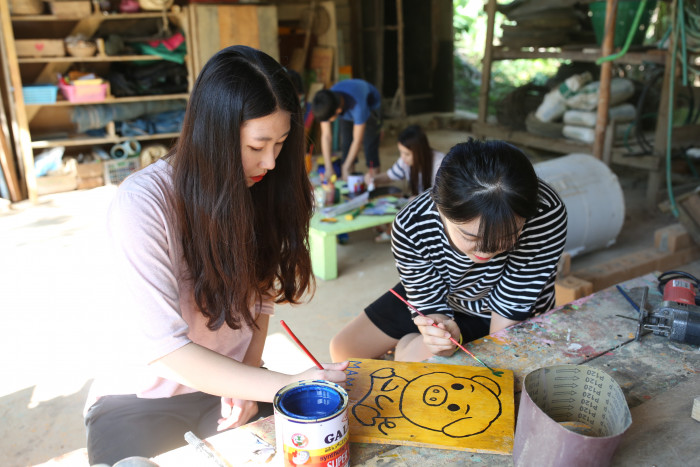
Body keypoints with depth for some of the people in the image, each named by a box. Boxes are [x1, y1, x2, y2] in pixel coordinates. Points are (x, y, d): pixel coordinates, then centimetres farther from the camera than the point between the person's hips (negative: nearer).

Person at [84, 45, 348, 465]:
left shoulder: (261, 191, -4)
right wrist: (284, 385, -28)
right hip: (145, 399, -3)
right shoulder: (143, 203, -23)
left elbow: (259, 299, 2)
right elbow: (164, 347, -25)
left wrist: (247, 378, -12)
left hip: (232, 383, 4)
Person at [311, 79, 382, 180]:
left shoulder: (358, 106, -46)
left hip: (370, 106, -4)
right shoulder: (325, 104, -32)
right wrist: (328, 168, -29)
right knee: (346, 143, -7)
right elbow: (326, 136, -27)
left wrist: (346, 167, -33)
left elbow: (357, 140, -38)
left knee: (369, 142, -16)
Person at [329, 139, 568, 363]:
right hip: (444, 297, 3)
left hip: (519, 320, -2)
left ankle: (409, 342, 13)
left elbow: (509, 308, -26)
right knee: (345, 349, 2)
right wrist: (446, 334, -42)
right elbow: (430, 304, -21)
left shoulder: (548, 214, -37)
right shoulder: (411, 227, -33)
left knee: (410, 354, -23)